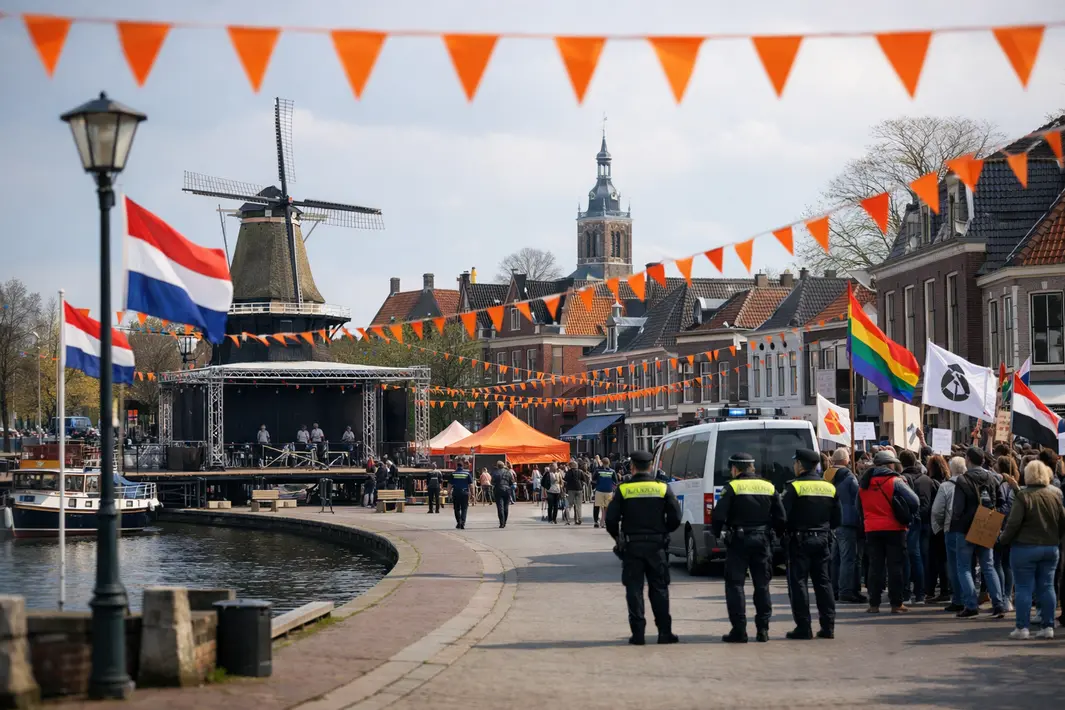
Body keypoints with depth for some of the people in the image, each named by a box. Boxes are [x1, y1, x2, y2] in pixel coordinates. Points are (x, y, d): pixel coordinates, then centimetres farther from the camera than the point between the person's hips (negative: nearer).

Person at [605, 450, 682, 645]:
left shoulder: (623, 490, -4)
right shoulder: (663, 488, -1)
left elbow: (610, 519, -6)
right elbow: (675, 518, -3)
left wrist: (618, 537, 11)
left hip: (631, 546, -1)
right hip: (656, 546, 1)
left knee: (634, 590, 4)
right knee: (659, 589, 9)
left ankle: (638, 633, 0)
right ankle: (664, 632, 8)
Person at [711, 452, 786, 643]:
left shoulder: (732, 487, -7)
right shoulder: (769, 487, 8)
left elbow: (719, 514, -13)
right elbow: (780, 517, 6)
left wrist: (717, 533, 3)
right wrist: (777, 533, 19)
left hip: (739, 540, -4)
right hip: (762, 540, 4)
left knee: (735, 584, 1)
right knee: (762, 585, 11)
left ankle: (739, 630, -3)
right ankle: (763, 629, 10)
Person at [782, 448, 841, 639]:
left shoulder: (794, 487, -11)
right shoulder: (829, 488, 8)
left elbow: (784, 516, -15)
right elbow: (837, 518, 11)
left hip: (799, 540, -5)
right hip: (822, 540, 5)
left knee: (798, 583, -1)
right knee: (823, 582, 10)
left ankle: (803, 627, -4)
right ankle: (828, 626, 8)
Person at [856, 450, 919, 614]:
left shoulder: (864, 483, 6)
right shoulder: (895, 481, -11)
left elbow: (859, 508, 16)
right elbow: (915, 502, -14)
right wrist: (907, 515, 4)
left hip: (871, 530, 4)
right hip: (894, 529, -4)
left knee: (875, 566, 8)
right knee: (895, 566, 2)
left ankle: (874, 604, 7)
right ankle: (896, 604, 2)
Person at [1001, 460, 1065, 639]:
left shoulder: (1023, 496, -12)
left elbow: (1013, 523, -16)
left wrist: (1004, 540, -1)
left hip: (1025, 547, -5)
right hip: (1050, 548, 5)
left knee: (1024, 588, 0)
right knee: (1047, 587, 9)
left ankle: (1022, 628, -1)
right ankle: (1048, 626, 8)